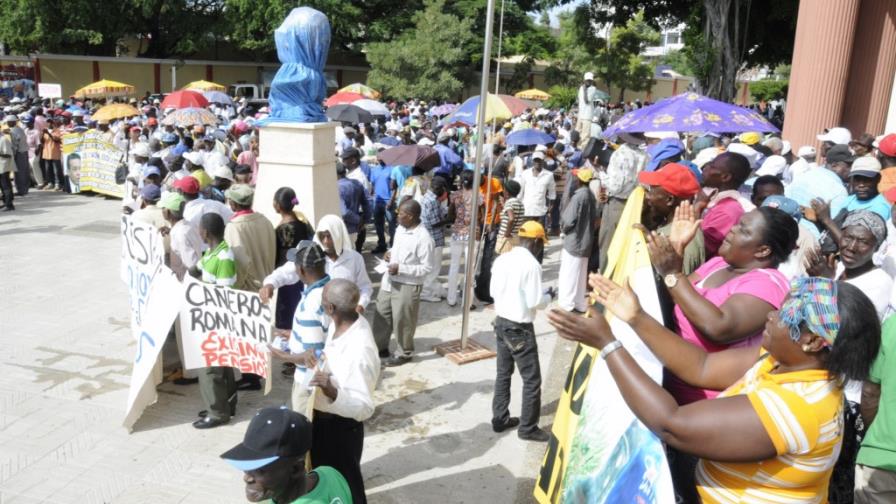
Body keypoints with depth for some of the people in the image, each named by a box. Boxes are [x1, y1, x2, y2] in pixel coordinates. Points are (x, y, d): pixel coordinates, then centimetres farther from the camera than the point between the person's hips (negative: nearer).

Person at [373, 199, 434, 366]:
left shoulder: (423, 238, -23)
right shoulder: (400, 228, 2)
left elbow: (427, 268, -20)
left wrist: (401, 269, -24)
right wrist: (390, 252, -2)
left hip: (408, 286, -8)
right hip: (389, 281, 8)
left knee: (402, 321, 6)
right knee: (381, 314, 18)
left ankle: (404, 353, 28)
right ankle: (380, 348, 36)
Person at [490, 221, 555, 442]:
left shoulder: (502, 259, 3)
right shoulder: (531, 264, -19)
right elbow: (534, 302, -18)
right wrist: (548, 296, 1)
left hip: (501, 322, 8)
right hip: (520, 328, -8)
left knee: (503, 373, 19)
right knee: (532, 379, 6)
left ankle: (500, 418, 29)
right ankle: (528, 428, 14)